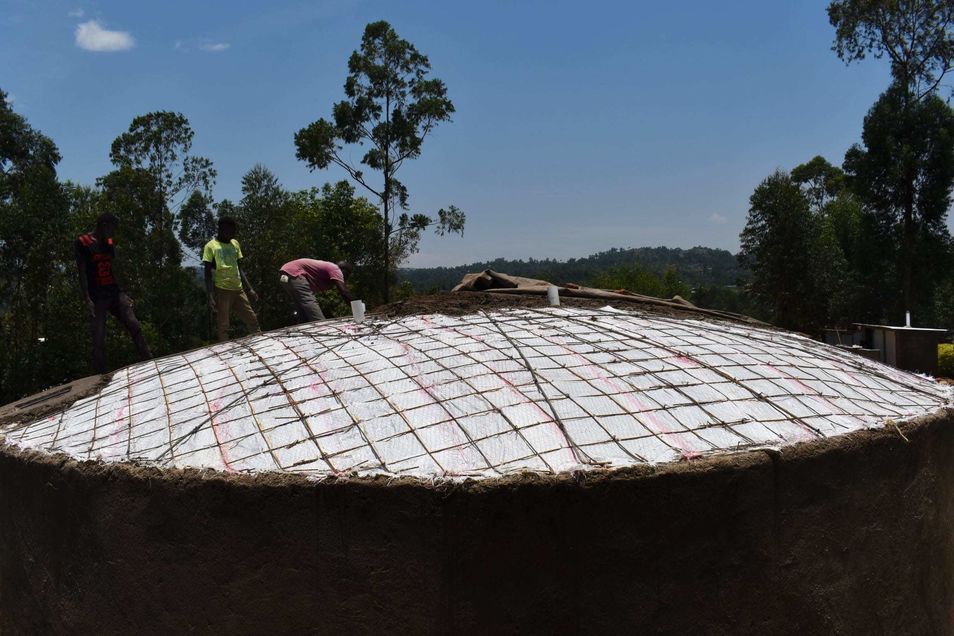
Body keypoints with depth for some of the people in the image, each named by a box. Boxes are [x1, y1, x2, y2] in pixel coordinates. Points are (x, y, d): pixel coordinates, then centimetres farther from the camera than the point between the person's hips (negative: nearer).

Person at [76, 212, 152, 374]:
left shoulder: (109, 244, 15)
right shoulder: (83, 242, -3)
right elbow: (82, 272, -8)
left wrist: (122, 293, 17)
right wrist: (86, 299, -15)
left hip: (114, 292, 5)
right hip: (97, 296, -5)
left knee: (135, 326, -12)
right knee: (99, 339, -4)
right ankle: (101, 375, 4)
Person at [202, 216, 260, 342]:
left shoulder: (235, 244, 13)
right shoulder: (211, 246, -3)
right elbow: (208, 274, -6)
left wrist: (250, 289, 11)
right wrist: (210, 297, -15)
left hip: (238, 289, 5)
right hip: (221, 290, -5)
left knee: (252, 320, 3)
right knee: (223, 327, -2)